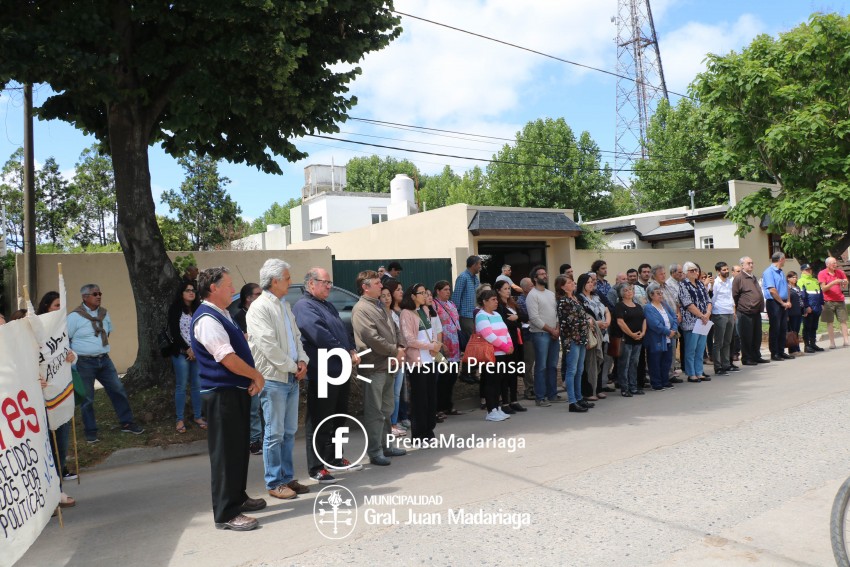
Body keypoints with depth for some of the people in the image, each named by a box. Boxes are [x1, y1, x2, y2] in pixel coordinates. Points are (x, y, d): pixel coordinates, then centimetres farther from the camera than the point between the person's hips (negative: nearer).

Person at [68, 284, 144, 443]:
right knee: (87, 398, 4)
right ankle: (91, 432, 16)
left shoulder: (104, 313, 9)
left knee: (118, 390, 4)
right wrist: (76, 351, -6)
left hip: (104, 360, 6)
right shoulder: (75, 316, -10)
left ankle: (127, 423, 14)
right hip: (84, 363, -5)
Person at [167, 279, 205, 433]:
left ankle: (197, 416, 12)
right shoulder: (175, 309, -2)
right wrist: (188, 349, -10)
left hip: (198, 353, 3)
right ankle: (180, 420, 7)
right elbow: (175, 333, -7)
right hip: (181, 353, -3)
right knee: (181, 386, 0)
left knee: (197, 385, 4)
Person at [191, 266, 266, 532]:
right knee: (225, 452, -3)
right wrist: (257, 376, -10)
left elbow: (238, 347, 19)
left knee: (239, 448, 19)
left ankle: (238, 498, 33)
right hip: (222, 394, -10)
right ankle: (226, 514, 6)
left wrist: (252, 378, 4)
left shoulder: (222, 315, 14)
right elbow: (228, 359, -24)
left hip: (237, 391, 10)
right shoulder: (207, 319, -18)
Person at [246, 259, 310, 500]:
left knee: (289, 432, 14)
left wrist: (302, 360, -1)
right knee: (274, 434, 0)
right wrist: (292, 366, -12)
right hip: (273, 379, -8)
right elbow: (268, 345, -19)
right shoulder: (259, 307, -12)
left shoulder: (285, 306, 14)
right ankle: (274, 483, 12)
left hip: (292, 378, 8)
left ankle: (287, 477, 24)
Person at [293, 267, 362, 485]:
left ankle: (334, 458, 31)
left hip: (340, 371, 10)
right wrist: (346, 354, -15)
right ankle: (316, 467, 7)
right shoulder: (303, 307, -11)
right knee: (319, 421, -1)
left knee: (338, 418, 18)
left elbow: (342, 330, 20)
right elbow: (320, 335, -22)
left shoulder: (328, 306, 20)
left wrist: (353, 350, 1)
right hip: (322, 374, -10)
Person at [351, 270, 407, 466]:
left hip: (387, 365, 10)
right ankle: (374, 452, 5)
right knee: (375, 411, -3)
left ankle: (386, 446, 29)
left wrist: (400, 347, 2)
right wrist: (394, 351, -12)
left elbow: (394, 328, 20)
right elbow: (372, 338, -21)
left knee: (386, 410, 17)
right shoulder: (361, 309, -13)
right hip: (374, 367, -10)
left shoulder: (379, 306, 17)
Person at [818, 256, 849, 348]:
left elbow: (845, 287, 12)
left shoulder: (840, 272, 9)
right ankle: (832, 342, 3)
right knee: (829, 322, 0)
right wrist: (833, 282, -20)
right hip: (828, 301, -3)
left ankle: (846, 340, 3)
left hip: (840, 300, 3)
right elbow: (823, 288, -8)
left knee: (843, 321, 1)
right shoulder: (822, 274, -3)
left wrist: (845, 283, -11)